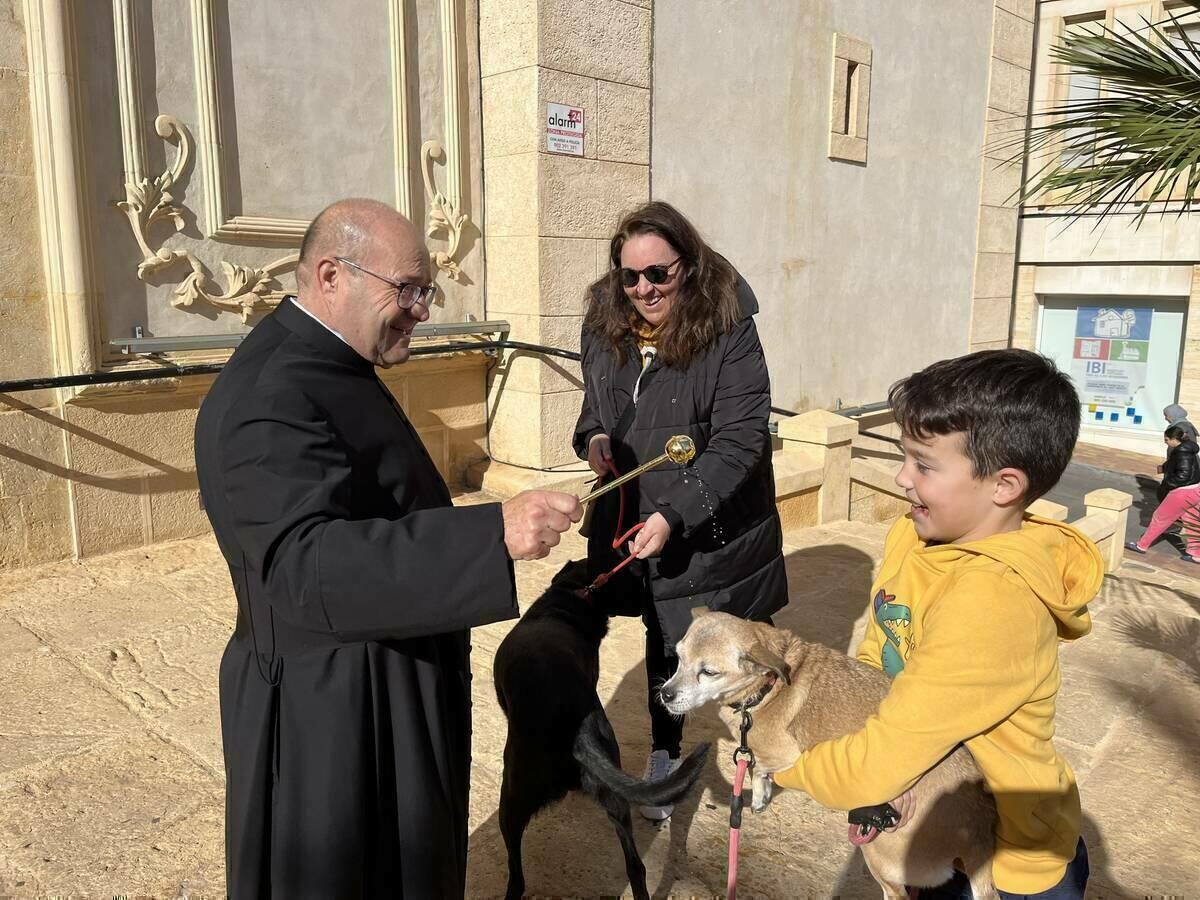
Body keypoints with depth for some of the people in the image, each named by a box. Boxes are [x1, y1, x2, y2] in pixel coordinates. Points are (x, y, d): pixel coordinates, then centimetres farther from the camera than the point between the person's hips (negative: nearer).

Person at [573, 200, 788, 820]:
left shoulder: (729, 333, -18)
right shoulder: (605, 327, 0)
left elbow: (737, 442, -22)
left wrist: (674, 513, -29)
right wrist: (594, 437, -7)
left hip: (717, 529, -4)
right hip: (639, 523, 5)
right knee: (664, 641, 19)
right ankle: (664, 757, 37)